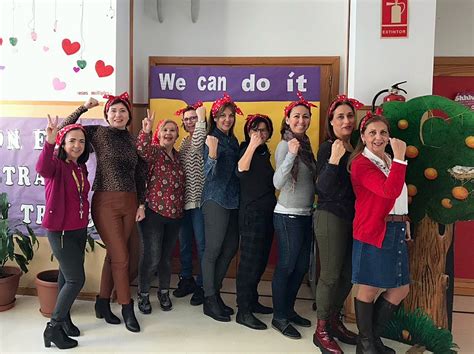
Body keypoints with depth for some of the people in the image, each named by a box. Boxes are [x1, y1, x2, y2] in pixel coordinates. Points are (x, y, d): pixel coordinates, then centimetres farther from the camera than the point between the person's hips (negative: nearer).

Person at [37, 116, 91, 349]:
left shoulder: (81, 167, 5)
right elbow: (42, 168, -41)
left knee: (67, 276, 18)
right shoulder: (56, 165, -17)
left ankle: (64, 318, 34)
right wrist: (49, 142, -55)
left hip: (80, 229, 7)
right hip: (60, 231, -7)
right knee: (76, 279, -7)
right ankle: (53, 328, 8)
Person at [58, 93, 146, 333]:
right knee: (121, 257, -3)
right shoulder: (98, 133, 0)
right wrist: (84, 108, -8)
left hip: (130, 203, 5)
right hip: (106, 202, -4)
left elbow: (140, 176, 13)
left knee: (114, 254, 12)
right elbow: (64, 130, -4)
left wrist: (142, 204, 9)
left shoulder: (134, 141, 10)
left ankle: (103, 303, 28)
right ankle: (127, 308, 14)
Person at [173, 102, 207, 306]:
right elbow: (179, 169, 17)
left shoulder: (204, 140, -5)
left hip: (198, 199, -7)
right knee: (184, 243, 15)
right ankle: (187, 280, 30)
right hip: (183, 199, 7)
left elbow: (197, 143, -29)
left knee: (201, 245, 0)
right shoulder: (184, 143, 16)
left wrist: (201, 119, -20)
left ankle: (202, 286, 11)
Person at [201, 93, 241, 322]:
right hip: (215, 200, -8)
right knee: (213, 249, -2)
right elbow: (209, 174, -17)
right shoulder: (212, 139, -8)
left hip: (233, 200, 8)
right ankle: (210, 301, 8)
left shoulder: (233, 141, 14)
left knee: (230, 248, 10)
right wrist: (212, 153, -32)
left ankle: (215, 293, 24)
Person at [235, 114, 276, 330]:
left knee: (261, 260, 14)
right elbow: (240, 171, -29)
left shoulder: (265, 153, 15)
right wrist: (252, 146, -28)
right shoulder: (245, 150, -6)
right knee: (250, 262, -6)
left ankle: (252, 301, 27)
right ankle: (243, 311, 1)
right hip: (252, 213, -8)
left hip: (267, 213, 8)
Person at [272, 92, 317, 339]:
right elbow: (277, 183, -25)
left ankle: (289, 309, 32)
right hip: (288, 216, -8)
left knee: (301, 266, 16)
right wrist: (291, 154, -35)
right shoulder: (285, 145, -14)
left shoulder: (305, 143, 9)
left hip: (305, 214, 8)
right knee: (286, 266, 3)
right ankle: (279, 317, 18)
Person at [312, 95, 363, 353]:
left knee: (348, 273, 13)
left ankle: (334, 320, 31)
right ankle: (321, 330, 12)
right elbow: (323, 189, -18)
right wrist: (334, 159, -27)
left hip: (352, 217, 7)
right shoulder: (327, 148, -10)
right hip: (330, 216, -7)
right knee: (330, 275, -2)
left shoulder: (356, 148, 8)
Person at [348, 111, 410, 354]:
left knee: (401, 288, 13)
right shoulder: (361, 163, -12)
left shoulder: (388, 161, 15)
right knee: (370, 288, 3)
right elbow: (389, 191, -24)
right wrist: (400, 158, -24)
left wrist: (404, 220, 15)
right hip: (373, 231, -8)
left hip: (395, 230, 9)